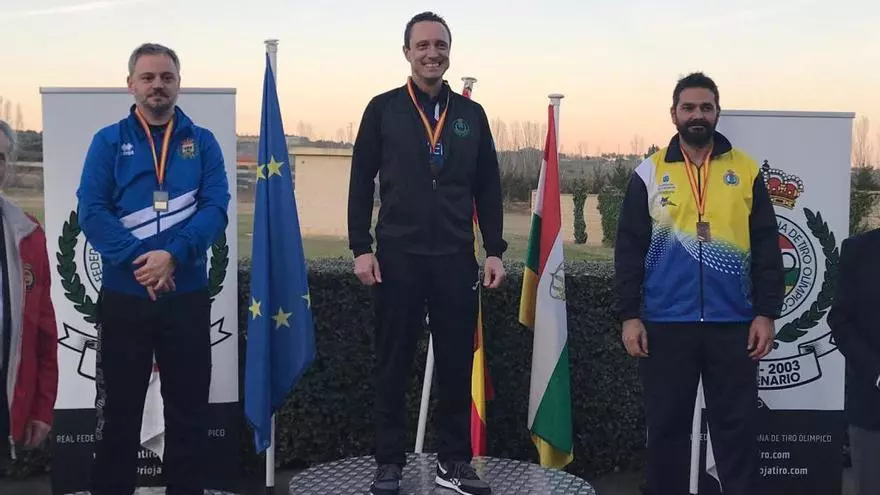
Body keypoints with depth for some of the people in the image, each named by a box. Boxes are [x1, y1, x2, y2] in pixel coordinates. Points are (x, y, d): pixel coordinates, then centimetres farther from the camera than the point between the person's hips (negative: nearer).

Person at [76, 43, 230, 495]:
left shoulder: (203, 142, 5)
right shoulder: (108, 141, 4)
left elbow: (215, 208, -6)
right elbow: (91, 212, -6)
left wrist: (173, 255, -20)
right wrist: (138, 260, -18)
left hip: (188, 295, 1)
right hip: (123, 295, 0)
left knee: (189, 405, 10)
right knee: (118, 406, 9)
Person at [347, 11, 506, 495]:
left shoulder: (471, 114, 8)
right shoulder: (383, 109, 2)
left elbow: (487, 189, 10)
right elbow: (361, 183, 2)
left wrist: (494, 250, 4)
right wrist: (361, 248, -5)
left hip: (456, 257, 2)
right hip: (397, 256, -2)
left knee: (457, 363, 7)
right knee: (393, 365, 6)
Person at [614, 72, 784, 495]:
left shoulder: (746, 171, 6)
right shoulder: (649, 173, 4)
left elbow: (767, 249, 5)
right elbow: (629, 249, 2)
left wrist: (766, 313, -1)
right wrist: (629, 315, -4)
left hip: (733, 324, 1)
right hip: (666, 324, 0)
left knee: (737, 427, 7)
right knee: (666, 425, 9)